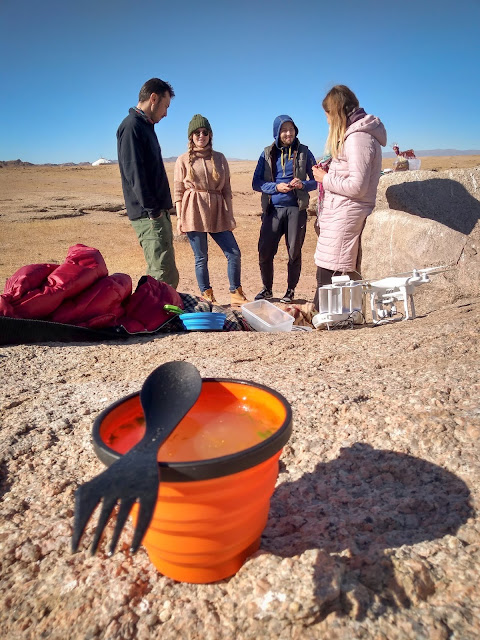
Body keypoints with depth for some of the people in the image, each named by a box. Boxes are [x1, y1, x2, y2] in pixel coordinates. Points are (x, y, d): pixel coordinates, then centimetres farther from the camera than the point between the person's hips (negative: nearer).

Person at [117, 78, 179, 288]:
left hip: (158, 212, 10)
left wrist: (161, 208, 17)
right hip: (149, 215, -10)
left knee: (160, 274, 14)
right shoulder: (132, 126, -9)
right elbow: (134, 173, -18)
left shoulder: (145, 126, 21)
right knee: (166, 278, -14)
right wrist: (153, 209, -20)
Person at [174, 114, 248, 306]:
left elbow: (226, 189, 11)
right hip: (194, 213, -3)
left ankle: (236, 294, 11)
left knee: (234, 253, -1)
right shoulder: (183, 161, 4)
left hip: (217, 213, 3)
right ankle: (206, 296, 14)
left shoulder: (220, 158, 11)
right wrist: (179, 218, -5)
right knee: (201, 257, 1)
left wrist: (230, 215, 6)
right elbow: (178, 192, 3)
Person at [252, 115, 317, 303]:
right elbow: (256, 183, 4)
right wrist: (276, 187, -13)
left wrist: (303, 184, -14)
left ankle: (291, 291, 20)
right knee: (264, 252, -1)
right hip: (272, 209, 1)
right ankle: (267, 289, 19)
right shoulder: (268, 153, 7)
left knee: (294, 253, 4)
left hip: (296, 209, -1)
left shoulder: (304, 152, 5)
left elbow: (316, 180, 8)